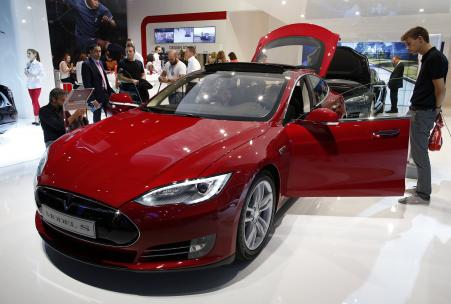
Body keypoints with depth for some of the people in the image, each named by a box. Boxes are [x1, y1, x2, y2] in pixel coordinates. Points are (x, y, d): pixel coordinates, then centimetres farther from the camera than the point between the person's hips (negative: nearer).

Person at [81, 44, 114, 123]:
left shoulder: (100, 62, 14)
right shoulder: (86, 64, -11)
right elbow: (87, 84, -17)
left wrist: (110, 91, 12)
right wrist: (92, 100, -21)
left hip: (106, 94, 8)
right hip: (96, 97, -8)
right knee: (97, 119, 1)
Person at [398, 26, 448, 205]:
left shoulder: (435, 58, -17)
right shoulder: (428, 58, 13)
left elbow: (440, 89, -17)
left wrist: (436, 110, -6)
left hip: (423, 113, -10)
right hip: (419, 111, 10)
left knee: (419, 153, -4)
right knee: (419, 152, 16)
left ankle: (423, 195, 5)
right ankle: (423, 187, 26)